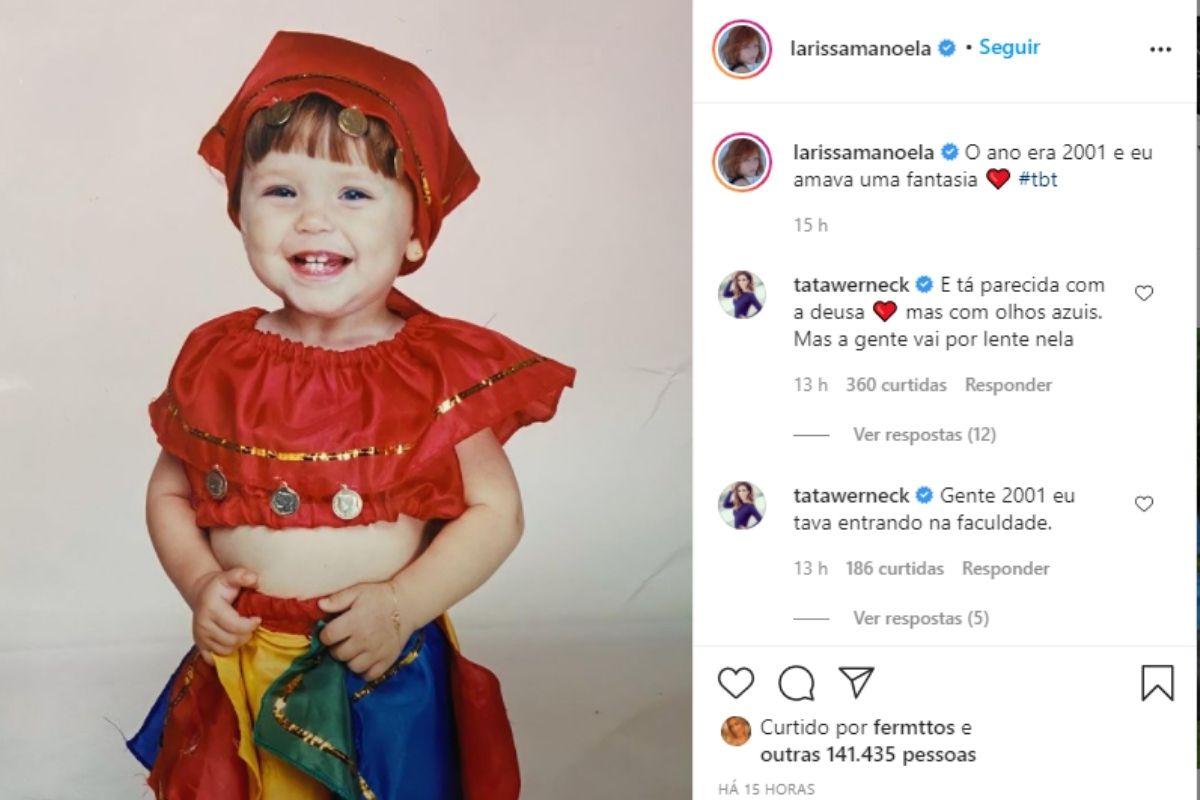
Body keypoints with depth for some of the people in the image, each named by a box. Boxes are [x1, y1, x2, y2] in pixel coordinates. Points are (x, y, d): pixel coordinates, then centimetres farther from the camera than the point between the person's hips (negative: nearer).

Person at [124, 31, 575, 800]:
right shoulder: (216, 363, -2)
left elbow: (497, 511, -8)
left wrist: (402, 605, -17)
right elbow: (169, 492, 8)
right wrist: (201, 582, -9)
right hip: (240, 676, 3)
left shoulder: (437, 370, -10)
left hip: (386, 677, -2)